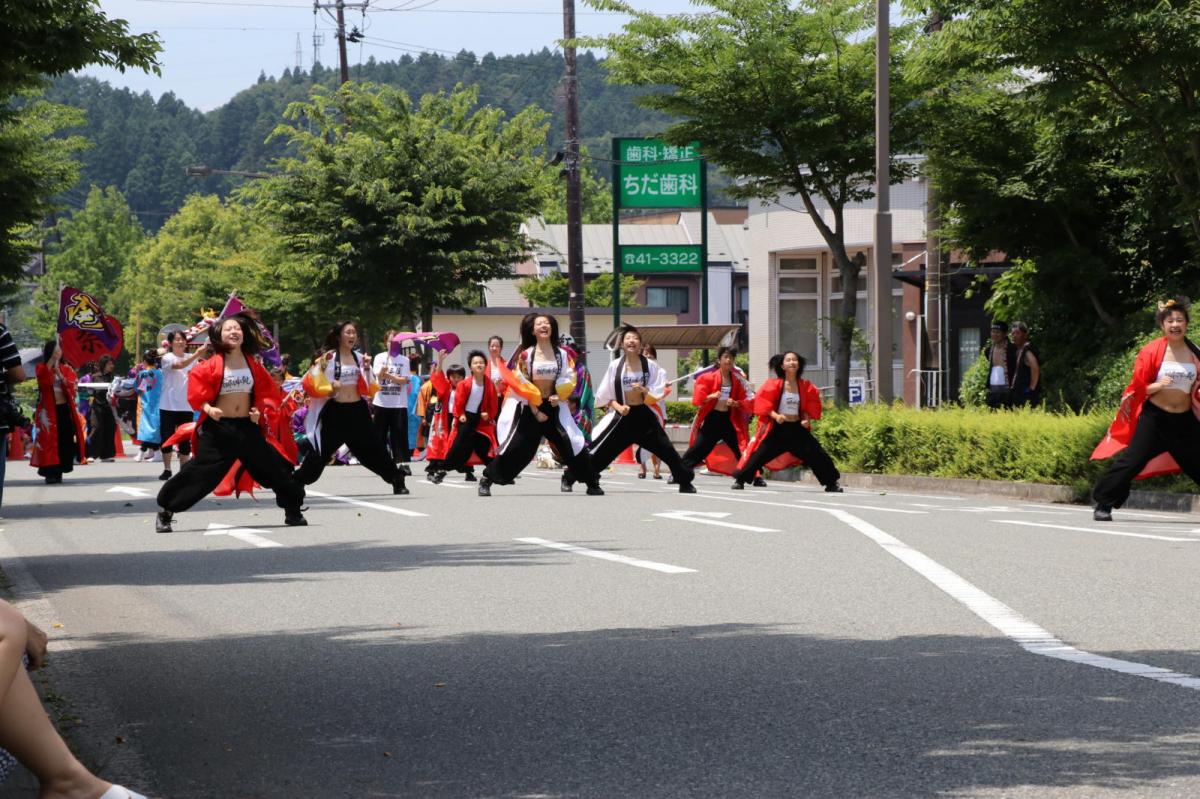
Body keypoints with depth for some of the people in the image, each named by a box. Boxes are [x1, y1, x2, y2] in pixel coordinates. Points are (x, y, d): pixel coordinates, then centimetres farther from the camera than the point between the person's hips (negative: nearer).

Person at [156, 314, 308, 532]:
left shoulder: (252, 364, 4)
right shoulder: (213, 364, -7)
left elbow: (265, 390, 12)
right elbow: (197, 387, -6)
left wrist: (259, 409, -3)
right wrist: (207, 408, -19)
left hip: (248, 427, 4)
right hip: (218, 427, -4)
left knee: (273, 466, 6)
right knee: (200, 471, -8)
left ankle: (292, 510, 23)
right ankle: (165, 512, 4)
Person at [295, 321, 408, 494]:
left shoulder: (359, 358, 8)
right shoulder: (328, 358, -6)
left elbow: (369, 389, 10)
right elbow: (312, 383, -7)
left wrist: (367, 370, -5)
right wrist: (331, 388, -22)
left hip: (358, 410, 3)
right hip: (335, 412, -3)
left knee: (374, 448, 5)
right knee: (320, 452, -1)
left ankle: (397, 481, 11)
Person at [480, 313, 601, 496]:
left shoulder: (562, 354, 0)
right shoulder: (526, 355, -6)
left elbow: (569, 379, 2)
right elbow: (522, 385, -7)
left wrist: (559, 395, -16)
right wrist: (535, 411, -10)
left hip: (554, 407, 2)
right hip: (528, 407, -2)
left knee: (573, 443, -6)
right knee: (514, 446, -4)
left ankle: (592, 484, 3)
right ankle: (486, 480, 7)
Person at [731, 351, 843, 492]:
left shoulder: (806, 387, 0)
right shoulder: (774, 385, -9)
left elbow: (811, 406, 12)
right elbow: (763, 402, -10)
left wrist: (807, 419, -5)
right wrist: (775, 415, -23)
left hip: (798, 429, 3)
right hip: (778, 429, -2)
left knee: (817, 455, -1)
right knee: (759, 455, -7)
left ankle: (831, 483, 11)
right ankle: (739, 479, 6)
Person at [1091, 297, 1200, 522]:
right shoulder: (1151, 351, -7)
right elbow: (1138, 387, -4)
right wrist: (1157, 386, -21)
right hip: (1154, 417, -3)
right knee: (1132, 460, -10)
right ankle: (1102, 504, -2)